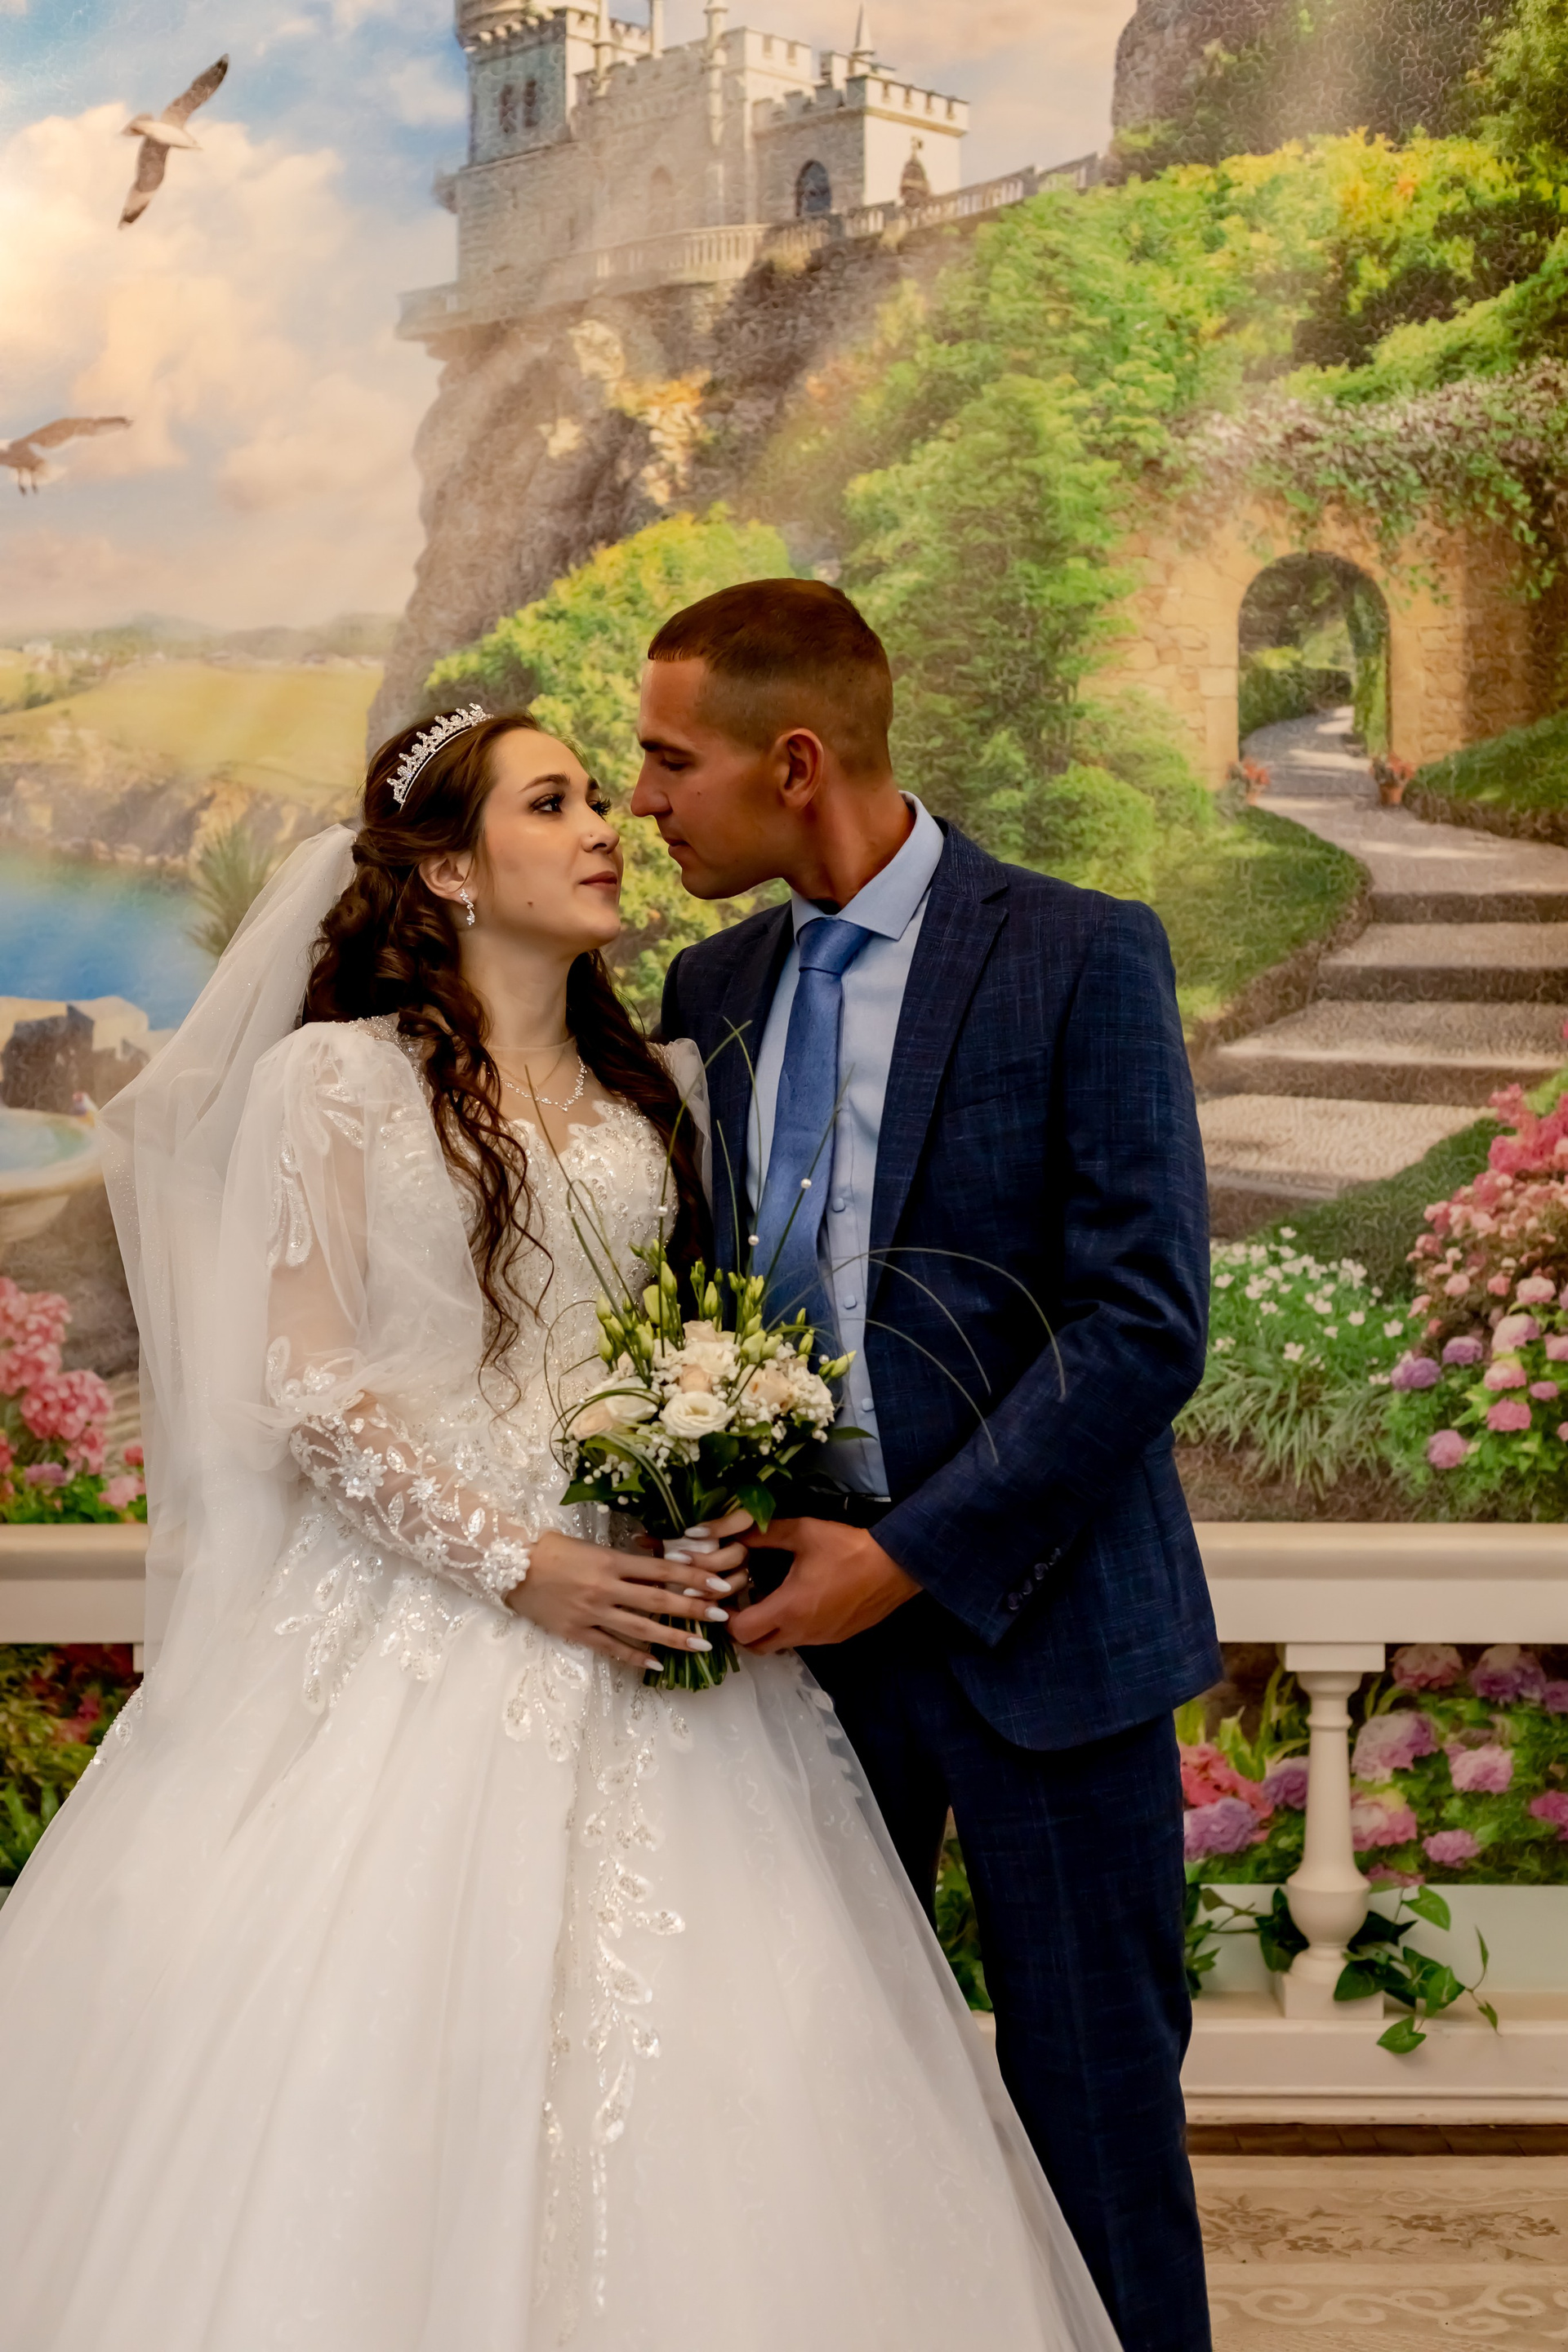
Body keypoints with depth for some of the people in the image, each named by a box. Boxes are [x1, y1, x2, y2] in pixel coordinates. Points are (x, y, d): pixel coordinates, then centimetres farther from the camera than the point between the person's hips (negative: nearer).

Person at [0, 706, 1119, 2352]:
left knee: (701, 2061, 0)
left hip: (636, 1598, 5)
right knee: (385, 2058, -5)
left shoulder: (654, 1089, 13)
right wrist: (518, 1565, -13)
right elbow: (307, 1391, -8)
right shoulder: (336, 1079, -3)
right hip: (421, 1611, -4)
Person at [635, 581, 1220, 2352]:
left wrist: (913, 1553, -16)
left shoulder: (1082, 959, -8)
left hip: (1031, 1613, -5)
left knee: (1094, 2096, 5)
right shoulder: (710, 986, 10)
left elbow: (1145, 1321, -13)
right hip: (799, 1608, 5)